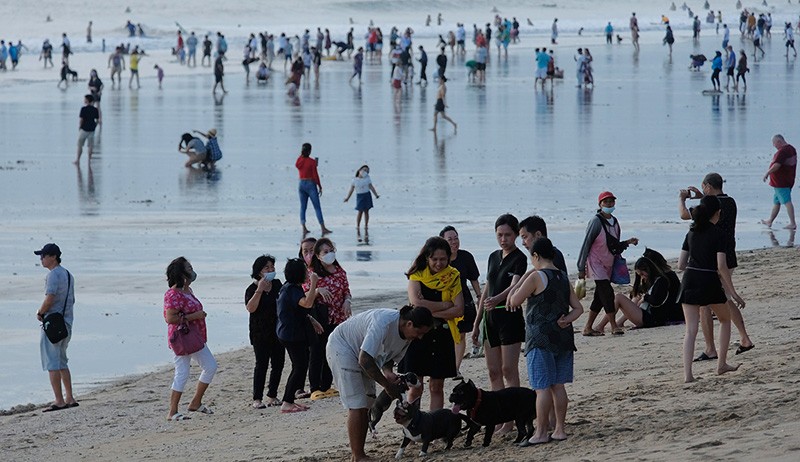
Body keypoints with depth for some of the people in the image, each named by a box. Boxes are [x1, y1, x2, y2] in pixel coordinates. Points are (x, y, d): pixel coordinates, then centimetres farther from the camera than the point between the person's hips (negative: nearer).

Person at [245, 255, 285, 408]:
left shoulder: (277, 284, 9)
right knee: (261, 364, -9)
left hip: (277, 331, 6)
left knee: (278, 364, 5)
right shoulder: (253, 289, -7)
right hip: (261, 334, -6)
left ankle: (272, 396, 16)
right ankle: (257, 399, -6)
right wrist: (259, 290, -27)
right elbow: (250, 308, -23)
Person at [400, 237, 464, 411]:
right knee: (415, 388, -1)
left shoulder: (452, 277, 4)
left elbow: (459, 310, -5)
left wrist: (431, 311, -14)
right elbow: (416, 302, -16)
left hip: (441, 336, 1)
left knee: (437, 387, 6)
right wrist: (445, 305, -12)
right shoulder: (417, 274, 0)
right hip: (417, 333, -1)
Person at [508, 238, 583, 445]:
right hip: (563, 338, 7)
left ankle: (541, 433, -4)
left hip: (541, 339, -7)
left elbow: (514, 301, -9)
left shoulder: (536, 277, -11)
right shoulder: (563, 278, 11)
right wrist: (566, 320, -2)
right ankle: (559, 429, 12)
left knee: (542, 387, -5)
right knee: (558, 385, 10)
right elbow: (578, 308, 12)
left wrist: (519, 283, 8)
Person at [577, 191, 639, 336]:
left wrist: (628, 242, 0)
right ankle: (614, 326, -8)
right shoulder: (596, 221, -11)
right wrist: (581, 268, -12)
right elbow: (586, 244, -11)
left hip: (608, 264, 7)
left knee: (600, 296, 7)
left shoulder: (614, 222, 10)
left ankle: (588, 328, 13)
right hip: (596, 263, -7)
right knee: (607, 292, -14)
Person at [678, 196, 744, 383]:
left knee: (691, 330, 0)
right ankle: (721, 364, 24)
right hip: (710, 283, -4)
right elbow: (721, 266, -13)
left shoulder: (691, 233, 10)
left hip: (689, 281, 4)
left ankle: (687, 374, -13)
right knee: (725, 319, 23)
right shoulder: (718, 234, -6)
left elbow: (681, 265, 10)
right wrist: (733, 293, -9)